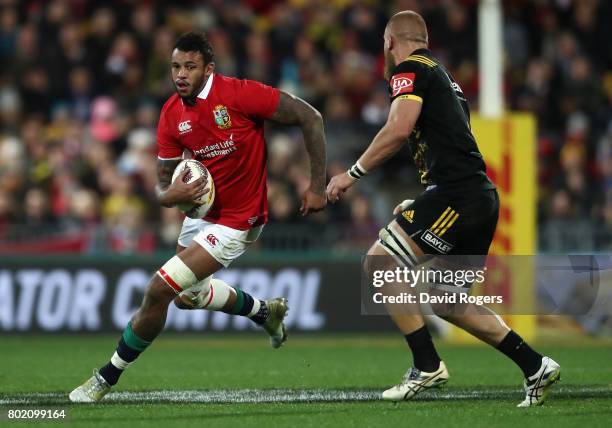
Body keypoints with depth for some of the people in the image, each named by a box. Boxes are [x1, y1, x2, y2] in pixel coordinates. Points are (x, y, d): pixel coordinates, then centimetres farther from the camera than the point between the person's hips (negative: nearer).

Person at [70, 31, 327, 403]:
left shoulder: (238, 94, -23)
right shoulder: (172, 114, -4)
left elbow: (310, 118, -17)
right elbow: (163, 183, 3)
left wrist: (318, 186, -16)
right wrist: (170, 195, -23)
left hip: (235, 221, -8)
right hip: (201, 212, 8)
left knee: (159, 290, -16)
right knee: (188, 296, 29)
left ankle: (108, 377, 1)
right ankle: (266, 312, 52)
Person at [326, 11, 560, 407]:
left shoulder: (410, 69, -1)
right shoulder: (444, 76, 28)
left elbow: (399, 129, -17)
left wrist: (353, 174, -10)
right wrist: (419, 207, 31)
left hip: (456, 194, -9)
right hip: (482, 199, 9)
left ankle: (427, 366, -9)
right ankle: (535, 366, 13)